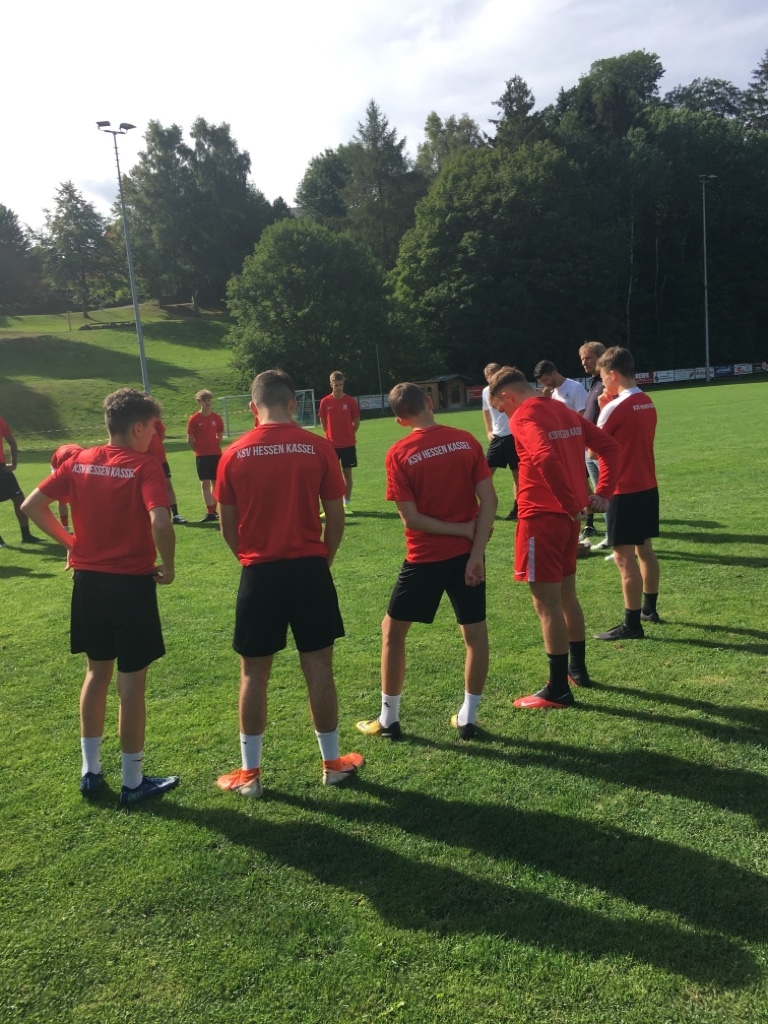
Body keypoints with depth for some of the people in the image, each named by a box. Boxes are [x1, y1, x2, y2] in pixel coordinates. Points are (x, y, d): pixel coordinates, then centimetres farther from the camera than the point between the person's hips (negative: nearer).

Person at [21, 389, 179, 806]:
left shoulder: (80, 461, 3)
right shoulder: (144, 466, -14)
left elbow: (31, 505, 4)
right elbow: (160, 523, -28)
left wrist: (70, 542, 11)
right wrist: (167, 567, -13)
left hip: (89, 580, 6)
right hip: (132, 583, -6)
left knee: (97, 672, 21)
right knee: (131, 681, 4)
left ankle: (90, 770, 31)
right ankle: (133, 782, 16)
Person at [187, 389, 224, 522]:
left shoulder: (216, 417, 4)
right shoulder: (194, 419, -5)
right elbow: (190, 440, -2)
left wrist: (216, 447, 8)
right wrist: (198, 450, 2)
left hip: (216, 454, 3)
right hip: (202, 455, -3)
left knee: (215, 482, 7)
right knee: (205, 483, -5)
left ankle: (213, 511, 16)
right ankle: (210, 512, -6)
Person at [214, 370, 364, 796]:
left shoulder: (234, 455, -2)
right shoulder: (318, 448, -4)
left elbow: (228, 528, 3)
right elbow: (336, 520, -1)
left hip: (259, 573, 0)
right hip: (309, 568, 0)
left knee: (254, 672, 11)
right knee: (318, 667, 10)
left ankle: (249, 771, 21)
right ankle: (332, 762, 23)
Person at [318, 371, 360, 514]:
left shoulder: (350, 401, -3)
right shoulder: (325, 402, -2)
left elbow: (357, 421, 6)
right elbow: (323, 421, 9)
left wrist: (350, 434, 4)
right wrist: (330, 435, 6)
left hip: (348, 444, 0)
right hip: (331, 444, 0)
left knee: (347, 472, 5)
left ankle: (347, 503, 12)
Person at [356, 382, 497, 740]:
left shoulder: (399, 453, -10)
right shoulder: (466, 441, -2)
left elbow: (411, 518, -13)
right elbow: (489, 501, -8)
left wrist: (463, 530, -6)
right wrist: (476, 551, -9)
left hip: (425, 557, -3)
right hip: (466, 553, 3)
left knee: (392, 630, 13)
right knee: (475, 632, 13)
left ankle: (388, 719, 20)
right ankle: (467, 718, 20)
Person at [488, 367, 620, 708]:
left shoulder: (524, 416, -13)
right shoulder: (564, 411, 14)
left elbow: (546, 459, -31)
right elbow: (609, 446, 15)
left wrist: (572, 504, -21)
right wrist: (602, 493, 7)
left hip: (541, 517, -9)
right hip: (568, 516, 9)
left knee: (546, 603, -1)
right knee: (566, 594, 22)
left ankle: (558, 689, 6)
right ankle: (577, 668, 35)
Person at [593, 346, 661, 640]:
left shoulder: (615, 407, -16)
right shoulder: (647, 403, 8)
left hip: (625, 491, -9)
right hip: (648, 486, 9)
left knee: (624, 556, -4)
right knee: (644, 549, 19)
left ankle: (632, 625, 0)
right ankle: (649, 609, 32)